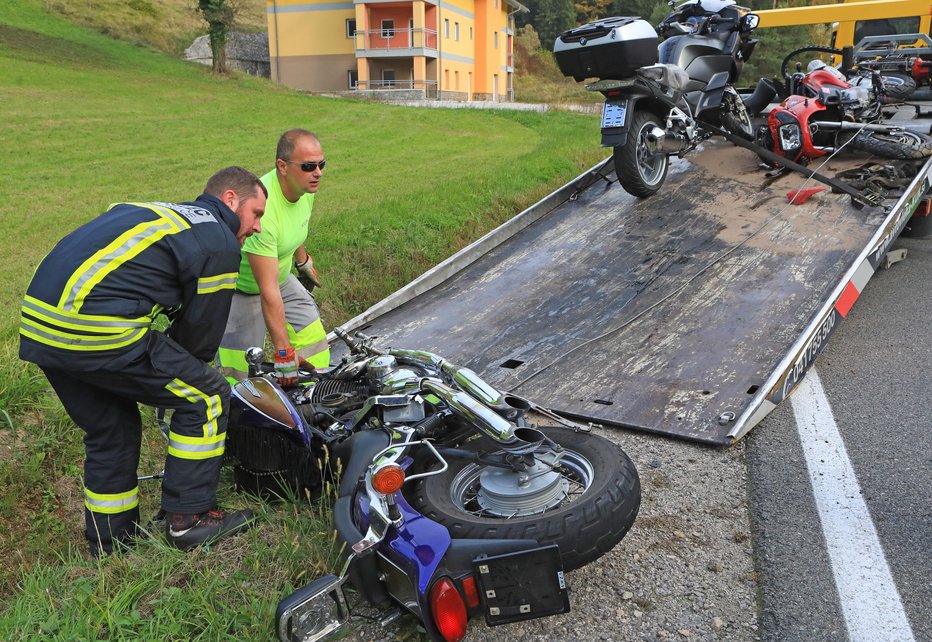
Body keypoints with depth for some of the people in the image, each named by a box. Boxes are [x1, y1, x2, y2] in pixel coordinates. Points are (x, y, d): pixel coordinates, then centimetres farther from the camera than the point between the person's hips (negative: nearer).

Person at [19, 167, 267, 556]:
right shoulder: (220, 243, -1)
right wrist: (172, 378, 22)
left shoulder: (161, 215, 26)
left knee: (111, 431, 24)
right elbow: (201, 332, 3)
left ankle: (111, 539, 37)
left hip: (36, 326, 9)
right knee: (207, 398, 5)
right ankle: (188, 518, 13)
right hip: (95, 331, -9)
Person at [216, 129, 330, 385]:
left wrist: (303, 260, 29)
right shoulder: (262, 209, -36)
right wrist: (283, 350, -33)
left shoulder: (305, 186, -11)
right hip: (241, 290, -8)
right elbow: (269, 291, -36)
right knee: (238, 378, -9)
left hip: (282, 275, 8)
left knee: (316, 348, 6)